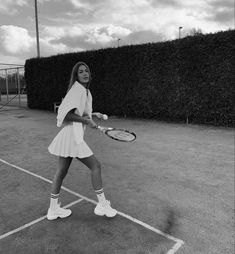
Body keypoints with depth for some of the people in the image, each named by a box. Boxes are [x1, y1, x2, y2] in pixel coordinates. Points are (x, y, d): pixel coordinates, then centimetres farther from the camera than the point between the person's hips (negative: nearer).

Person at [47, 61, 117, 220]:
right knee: (95, 166, -1)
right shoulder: (77, 89, -14)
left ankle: (53, 209, 27)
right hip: (72, 136, -10)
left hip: (73, 136, 10)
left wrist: (93, 114, 11)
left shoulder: (85, 91, 15)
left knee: (62, 171, 14)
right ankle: (102, 205, 13)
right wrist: (87, 121, -17)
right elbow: (66, 114, -22)